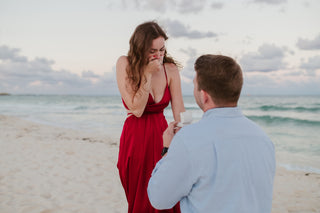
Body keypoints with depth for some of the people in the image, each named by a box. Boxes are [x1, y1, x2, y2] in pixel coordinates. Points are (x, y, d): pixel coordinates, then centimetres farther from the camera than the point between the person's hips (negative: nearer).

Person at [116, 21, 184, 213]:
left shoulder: (171, 69, -4)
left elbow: (179, 114, -6)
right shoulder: (125, 64, -11)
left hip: (162, 136, 3)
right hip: (136, 140, -2)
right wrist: (148, 74, -19)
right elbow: (137, 109, -16)